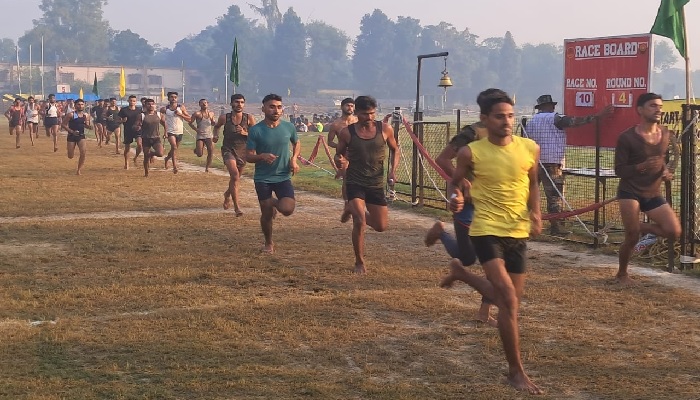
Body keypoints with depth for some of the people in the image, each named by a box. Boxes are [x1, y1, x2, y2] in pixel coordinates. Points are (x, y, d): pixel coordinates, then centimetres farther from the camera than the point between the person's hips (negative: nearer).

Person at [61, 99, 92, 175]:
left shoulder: (86, 115, 4)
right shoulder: (70, 114, -9)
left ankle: (79, 169, -2)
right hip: (72, 136, -2)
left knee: (83, 153, -17)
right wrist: (71, 131, -19)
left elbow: (90, 127, 12)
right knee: (70, 156, 2)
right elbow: (63, 124, -8)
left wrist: (89, 123, -11)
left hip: (81, 136, 2)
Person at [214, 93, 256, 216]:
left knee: (236, 178, 20)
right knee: (235, 175, -24)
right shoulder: (224, 118, -6)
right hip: (228, 149, -3)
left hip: (243, 151, 3)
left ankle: (227, 194, 53)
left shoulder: (249, 118, -6)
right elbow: (217, 126, 17)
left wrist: (244, 133, -20)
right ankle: (236, 206, -20)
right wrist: (216, 135, -3)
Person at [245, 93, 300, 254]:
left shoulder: (289, 127, -2)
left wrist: (294, 158, 1)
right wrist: (262, 156, -28)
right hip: (262, 179, -1)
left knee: (287, 209, -17)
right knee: (266, 214, 2)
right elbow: (249, 156, -7)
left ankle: (276, 203, 21)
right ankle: (268, 243, 30)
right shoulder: (256, 130, -10)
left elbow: (297, 143, 19)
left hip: (283, 177, 1)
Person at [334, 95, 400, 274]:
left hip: (377, 184, 3)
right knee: (360, 221, -17)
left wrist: (393, 170, -5)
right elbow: (339, 154, 6)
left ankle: (353, 210, 37)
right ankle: (359, 262, 3)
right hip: (355, 183, -3)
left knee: (381, 226, 7)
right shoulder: (347, 133, -7)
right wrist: (339, 161, -18)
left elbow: (395, 150, 12)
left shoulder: (385, 130, -3)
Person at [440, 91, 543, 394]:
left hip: (518, 233, 5)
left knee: (509, 300, 17)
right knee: (509, 302, -15)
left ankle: (460, 273, 43)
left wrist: (535, 212, -1)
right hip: (487, 231, -5)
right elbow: (457, 184, 7)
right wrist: (458, 200, -15)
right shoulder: (471, 153, -10)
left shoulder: (530, 149, -1)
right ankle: (516, 372, -3)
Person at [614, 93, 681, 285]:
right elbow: (619, 170, -12)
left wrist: (665, 171, -1)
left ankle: (642, 227, 20)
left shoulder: (665, 133, 3)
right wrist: (642, 166, -29)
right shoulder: (627, 137, -14)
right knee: (632, 237, -9)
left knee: (674, 232, -10)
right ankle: (622, 274, 18)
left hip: (654, 194, 5)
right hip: (630, 192, -5)